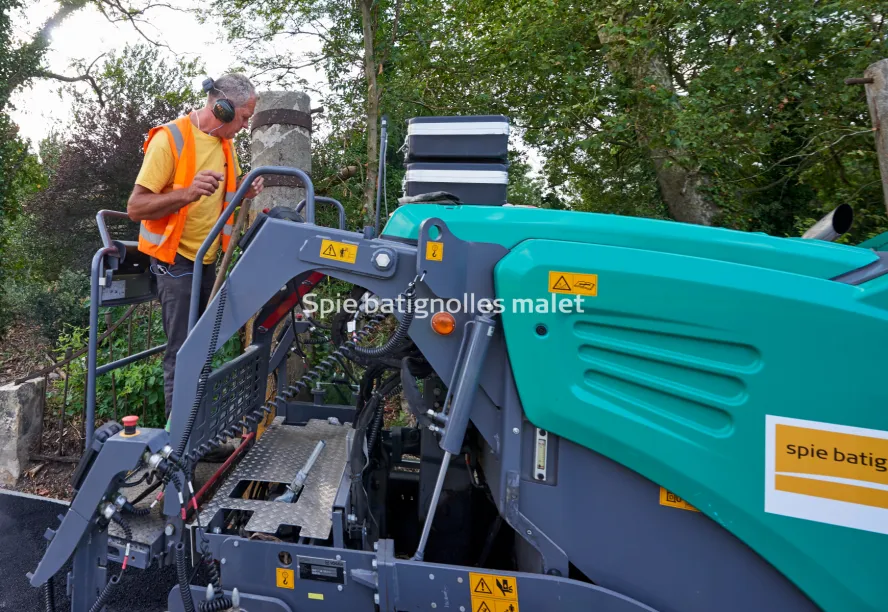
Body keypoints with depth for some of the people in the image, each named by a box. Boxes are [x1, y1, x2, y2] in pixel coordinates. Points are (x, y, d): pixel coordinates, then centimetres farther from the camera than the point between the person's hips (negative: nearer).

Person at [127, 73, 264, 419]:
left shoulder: (225, 142, 6)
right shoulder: (169, 138, -16)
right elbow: (135, 207, -19)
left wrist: (245, 192, -1)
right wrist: (187, 193, -35)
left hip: (209, 261, 7)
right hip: (177, 262, -7)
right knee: (182, 352, -4)